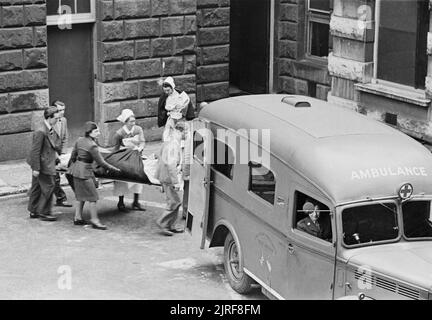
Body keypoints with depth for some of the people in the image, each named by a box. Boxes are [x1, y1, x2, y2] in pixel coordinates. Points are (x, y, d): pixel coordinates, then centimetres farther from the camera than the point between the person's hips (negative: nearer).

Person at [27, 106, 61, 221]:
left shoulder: (51, 130, 8)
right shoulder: (40, 132, -22)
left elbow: (55, 146, 22)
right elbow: (35, 151, -21)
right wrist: (36, 168, -21)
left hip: (46, 163, 10)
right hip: (43, 164, -10)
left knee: (37, 187, 17)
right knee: (48, 187, -4)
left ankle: (33, 211, 26)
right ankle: (44, 212, 5)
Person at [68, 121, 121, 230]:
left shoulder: (79, 140, 4)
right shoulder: (92, 146, -19)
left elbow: (73, 155, 13)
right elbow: (101, 162, -16)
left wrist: (70, 166, 30)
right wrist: (114, 169, -6)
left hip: (76, 168, 9)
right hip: (84, 171, -9)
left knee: (81, 195, 17)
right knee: (92, 196, -2)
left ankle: (78, 218, 23)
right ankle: (95, 220, 2)